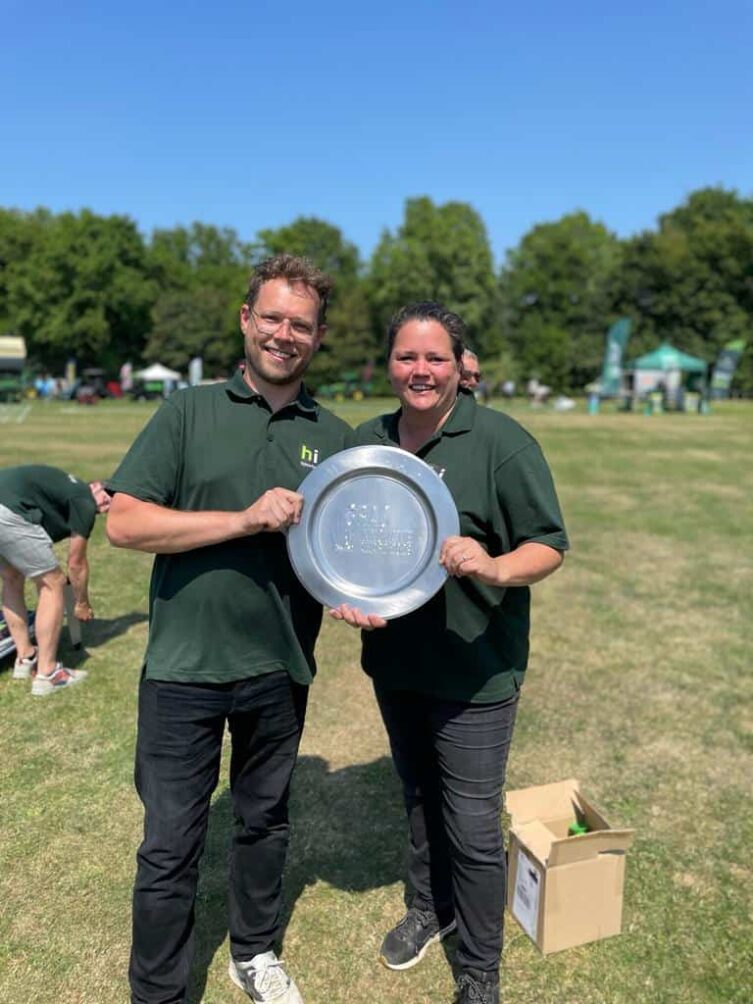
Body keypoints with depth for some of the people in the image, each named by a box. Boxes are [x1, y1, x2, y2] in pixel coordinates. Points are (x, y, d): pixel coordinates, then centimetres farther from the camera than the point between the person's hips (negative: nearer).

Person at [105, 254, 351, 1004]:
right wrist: (245, 520, -22)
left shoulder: (333, 436, 4)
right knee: (170, 844, 10)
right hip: (184, 668, -2)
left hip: (280, 669, 3)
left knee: (265, 820, 21)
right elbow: (124, 522, -13)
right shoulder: (189, 412, -4)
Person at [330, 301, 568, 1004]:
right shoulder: (366, 440, 3)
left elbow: (550, 545, -12)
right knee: (418, 795, 24)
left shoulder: (501, 441, -14)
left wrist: (495, 568, -32)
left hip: (474, 672, -5)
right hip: (394, 660, 5)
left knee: (472, 825, 7)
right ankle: (428, 908, 51)